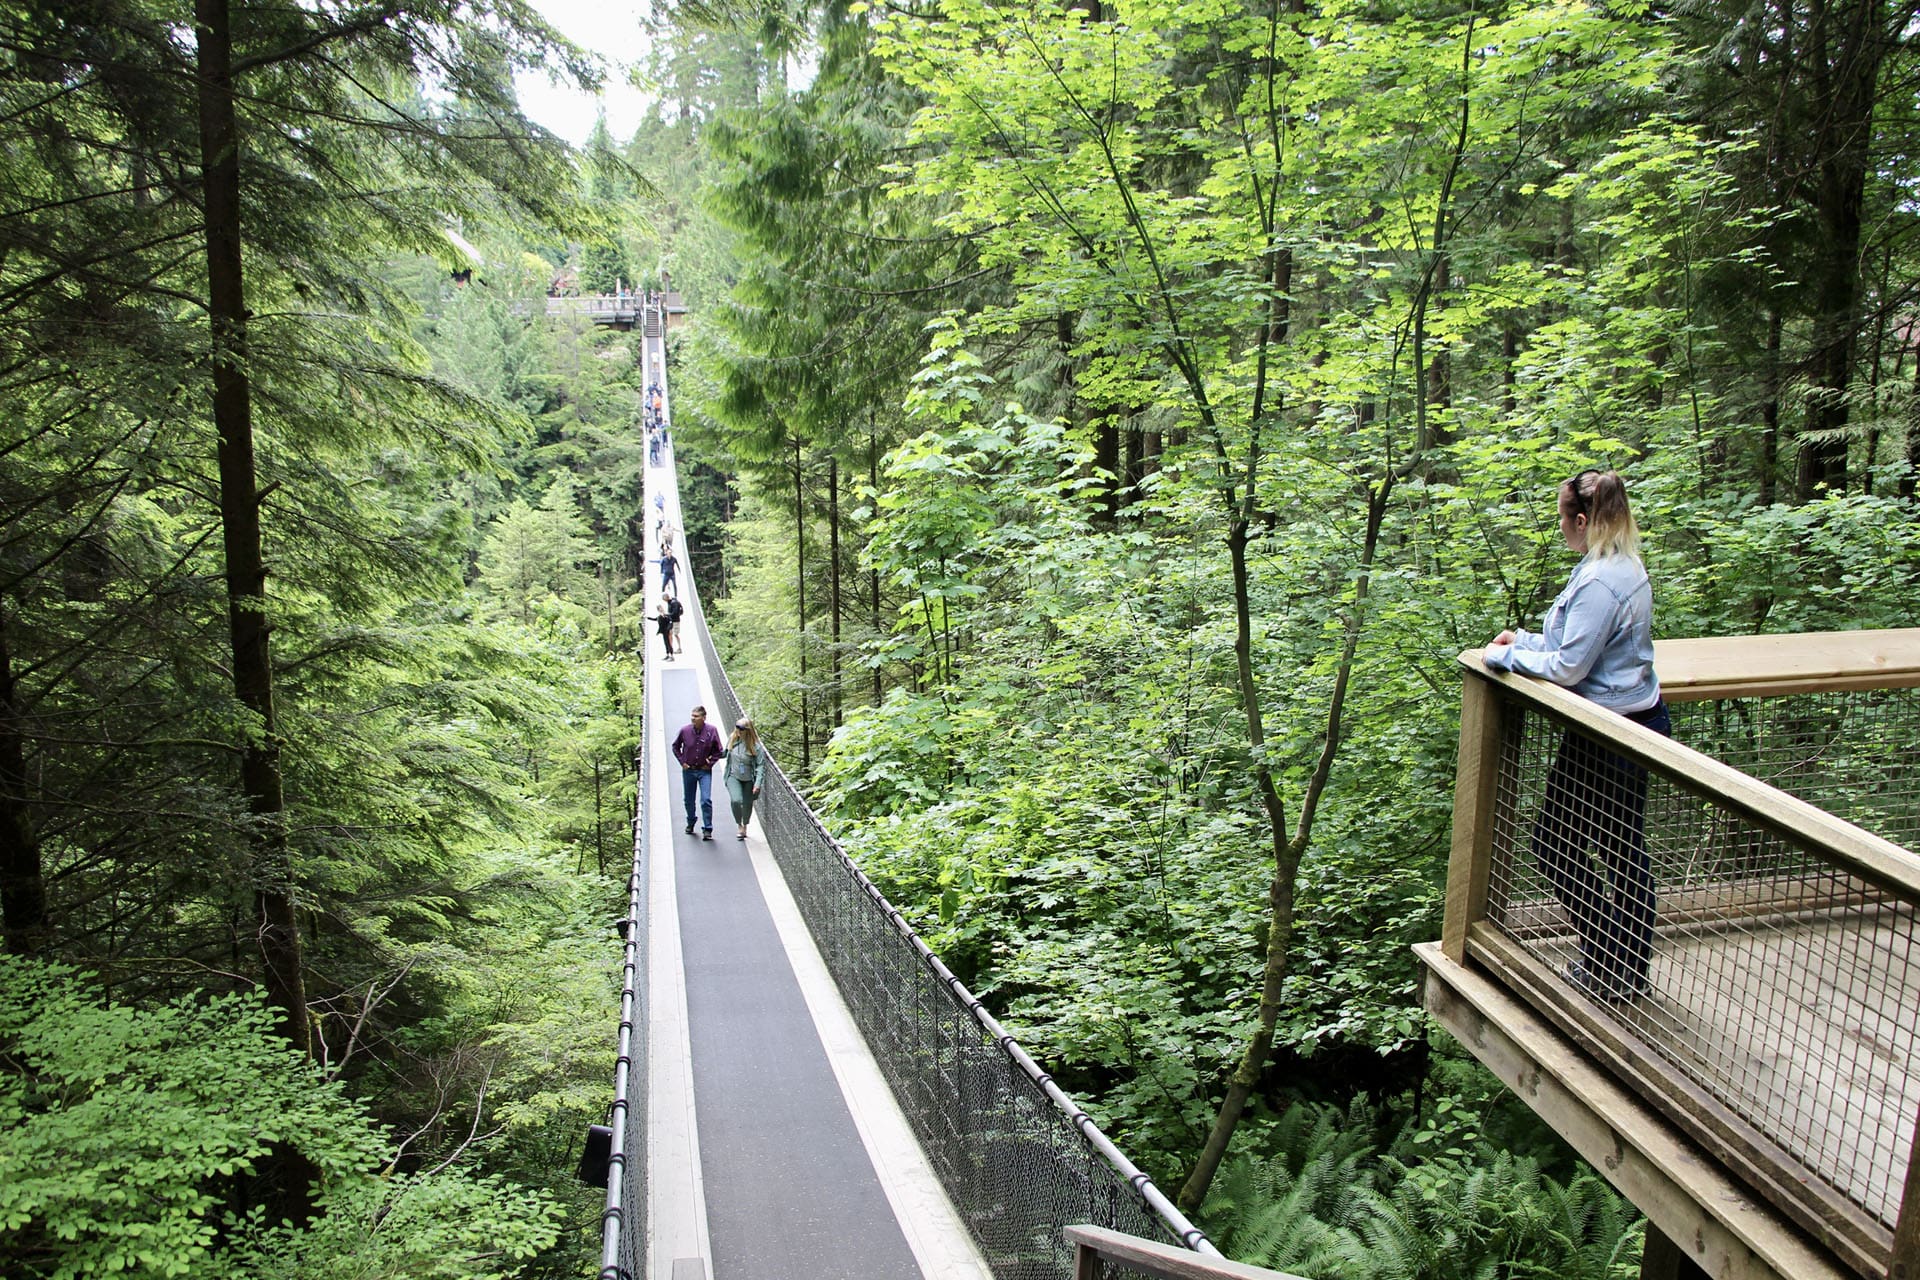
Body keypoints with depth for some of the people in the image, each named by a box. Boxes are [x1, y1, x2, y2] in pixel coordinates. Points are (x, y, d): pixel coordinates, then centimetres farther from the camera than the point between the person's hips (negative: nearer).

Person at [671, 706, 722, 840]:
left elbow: (718, 750, 3)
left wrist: (710, 763, -4)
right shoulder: (685, 730, -8)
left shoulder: (712, 731, -10)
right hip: (688, 770, 2)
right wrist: (682, 762, 2)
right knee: (688, 800, 14)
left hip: (704, 771, -2)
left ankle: (707, 830, -5)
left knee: (706, 800, -12)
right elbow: (675, 747, 9)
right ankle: (690, 823, 37)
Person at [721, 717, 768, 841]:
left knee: (747, 804, 11)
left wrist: (757, 784, -22)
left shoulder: (755, 746, -18)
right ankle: (739, 826, 2)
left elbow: (761, 765, -16)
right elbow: (725, 753, 16)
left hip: (749, 779, -1)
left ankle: (745, 827, 39)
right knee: (736, 800, -21)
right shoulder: (732, 739, -5)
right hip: (733, 777, 1)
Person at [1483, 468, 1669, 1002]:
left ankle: (1609, 967, 11)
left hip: (1606, 736, -10)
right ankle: (1633, 969, 29)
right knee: (1626, 854, 17)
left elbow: (1569, 666, -21)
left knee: (1556, 844, 3)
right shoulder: (1625, 568, 9)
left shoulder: (1600, 582, -23)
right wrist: (1525, 640, 13)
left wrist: (1508, 656, -8)